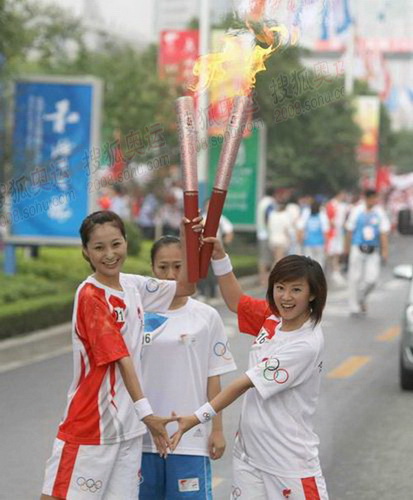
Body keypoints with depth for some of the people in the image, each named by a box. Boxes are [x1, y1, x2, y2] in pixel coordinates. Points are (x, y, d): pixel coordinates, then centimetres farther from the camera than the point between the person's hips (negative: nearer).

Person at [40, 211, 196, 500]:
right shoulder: (90, 295, -14)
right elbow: (120, 357, -20)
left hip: (128, 424, 7)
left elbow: (185, 288, 18)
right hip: (90, 422, -7)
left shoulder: (133, 286, 6)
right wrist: (146, 413, -25)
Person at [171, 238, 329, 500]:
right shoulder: (273, 319, 3)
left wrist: (196, 418, -19)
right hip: (249, 451, 7)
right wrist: (219, 254, 9)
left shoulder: (307, 344, -19)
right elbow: (236, 300, 21)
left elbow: (246, 383, -20)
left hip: (290, 460, -7)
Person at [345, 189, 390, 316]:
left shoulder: (379, 212, 1)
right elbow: (350, 230, 3)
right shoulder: (357, 211, -5)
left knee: (372, 278, -4)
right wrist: (347, 247, 5)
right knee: (355, 278, -1)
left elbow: (384, 232, 1)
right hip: (357, 248, -2)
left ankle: (361, 298, 24)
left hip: (373, 251, 2)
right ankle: (354, 307, 8)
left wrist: (385, 250, -6)